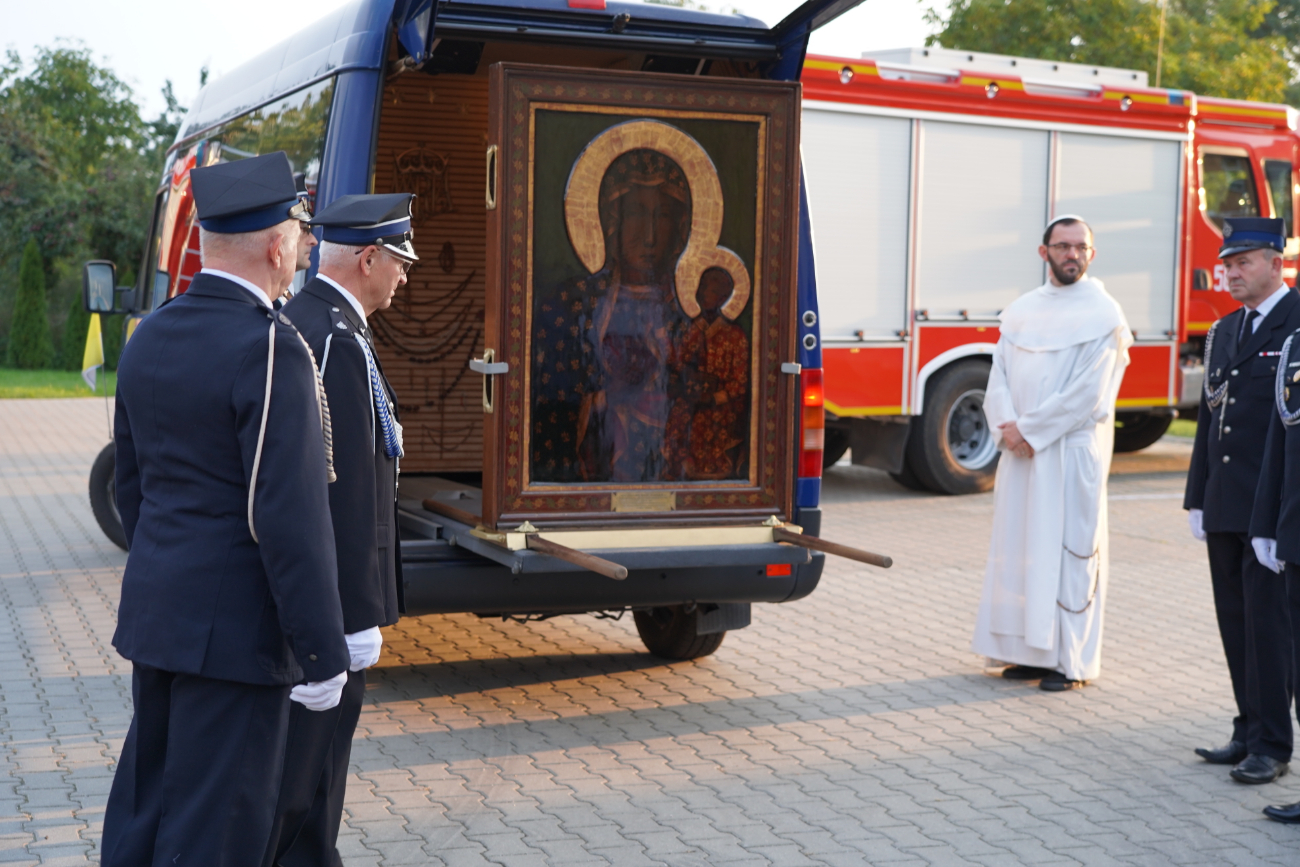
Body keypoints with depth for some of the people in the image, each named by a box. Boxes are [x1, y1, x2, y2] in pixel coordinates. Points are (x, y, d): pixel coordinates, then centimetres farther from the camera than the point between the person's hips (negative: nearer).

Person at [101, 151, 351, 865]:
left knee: (144, 800, 19)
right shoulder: (270, 349, -19)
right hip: (236, 628, -8)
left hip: (155, 614, 8)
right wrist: (321, 655, -16)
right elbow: (290, 517, -22)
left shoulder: (149, 338, 8)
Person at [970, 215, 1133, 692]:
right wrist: (1007, 426, -10)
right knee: (1019, 545, 8)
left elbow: (1088, 393, -13)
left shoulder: (1103, 314, -5)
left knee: (1067, 546, -3)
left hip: (1072, 451, -6)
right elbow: (999, 373, 7)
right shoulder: (1022, 310, 12)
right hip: (1020, 450, 6)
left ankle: (1071, 660, 5)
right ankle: (1030, 650, 17)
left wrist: (1030, 430, -13)